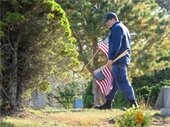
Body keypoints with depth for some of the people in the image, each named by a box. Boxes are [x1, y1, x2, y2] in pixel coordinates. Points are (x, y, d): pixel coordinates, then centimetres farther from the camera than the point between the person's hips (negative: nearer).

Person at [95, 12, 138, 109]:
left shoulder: (116, 28, -8)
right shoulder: (123, 28, 24)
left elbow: (116, 45, -20)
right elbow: (128, 42, 24)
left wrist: (111, 58, -23)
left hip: (118, 60, -11)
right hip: (124, 59, 11)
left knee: (122, 82, -13)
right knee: (114, 82, 12)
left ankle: (133, 103, -17)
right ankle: (108, 103, 16)